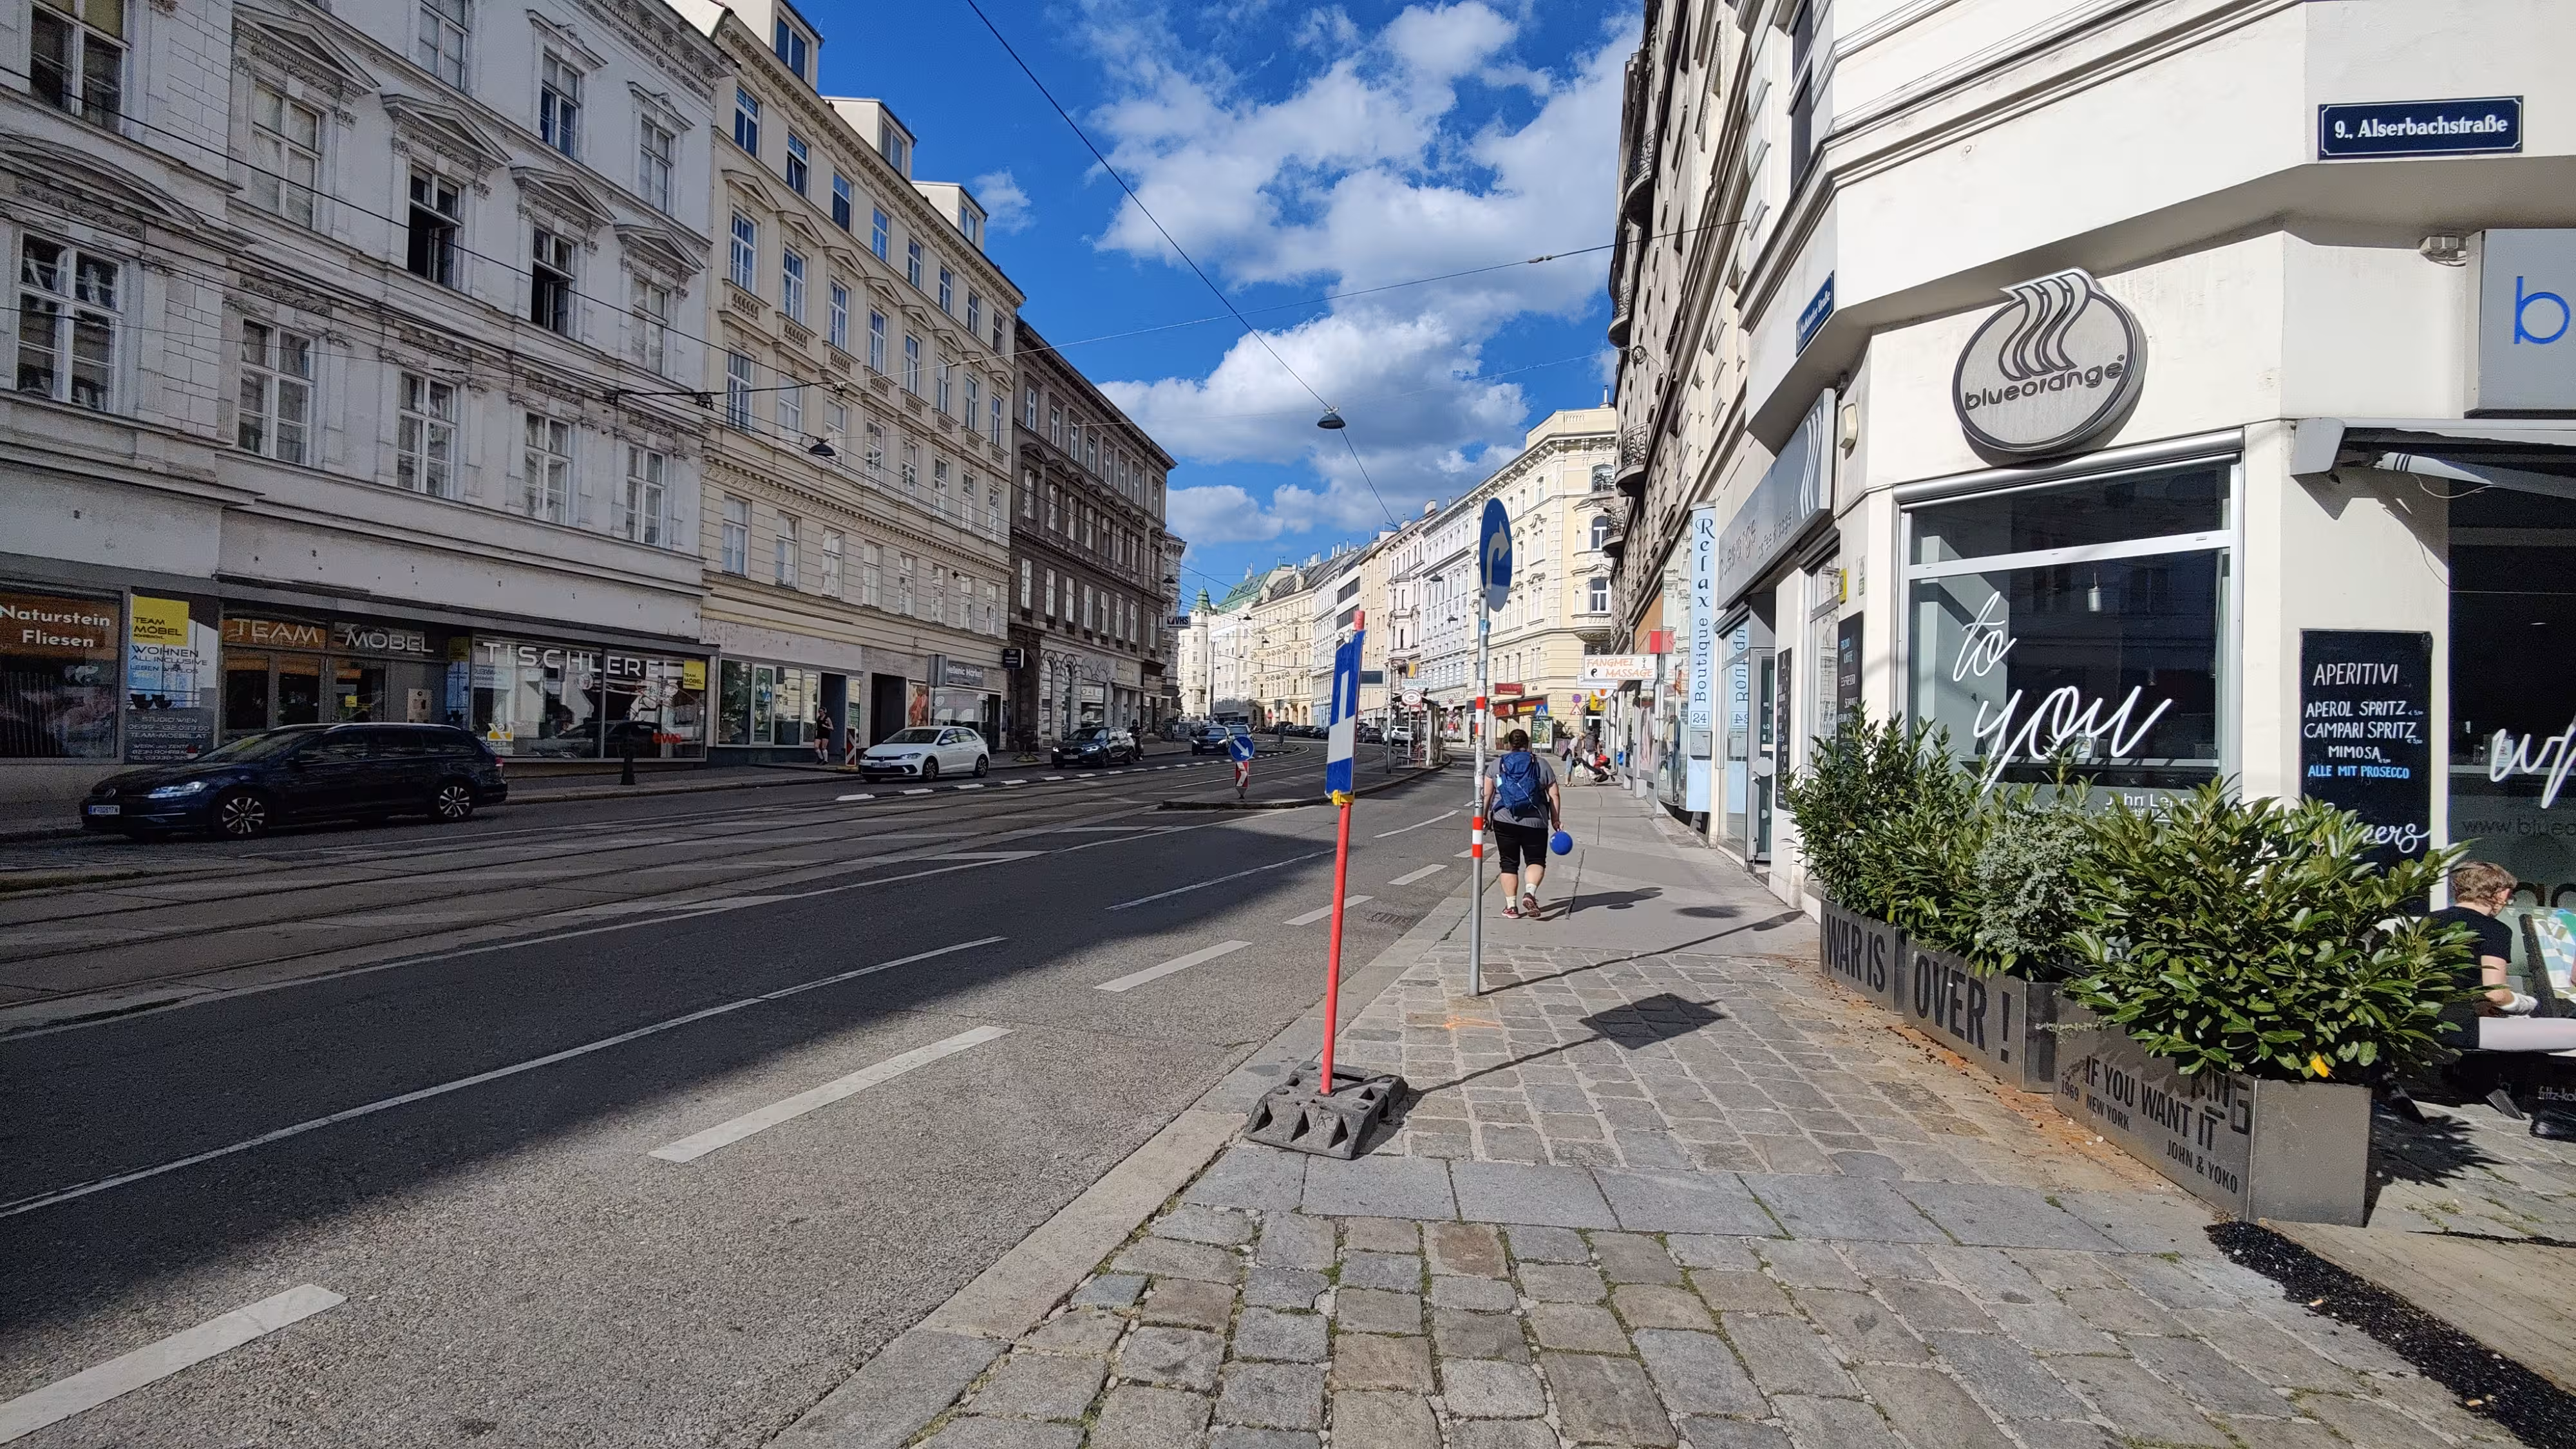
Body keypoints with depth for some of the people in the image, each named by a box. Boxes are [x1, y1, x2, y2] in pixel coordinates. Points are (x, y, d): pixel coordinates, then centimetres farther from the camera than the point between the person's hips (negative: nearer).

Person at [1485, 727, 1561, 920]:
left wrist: (1484, 816, 15)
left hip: (1504, 821, 1)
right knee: (1536, 860, 10)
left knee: (1509, 863, 10)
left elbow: (1486, 794, 6)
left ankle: (1511, 906, 7)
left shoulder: (1497, 764, 6)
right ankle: (1530, 893, -15)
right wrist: (1555, 821, 9)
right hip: (1535, 822, -1)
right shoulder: (1541, 765, 6)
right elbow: (1554, 796, 4)